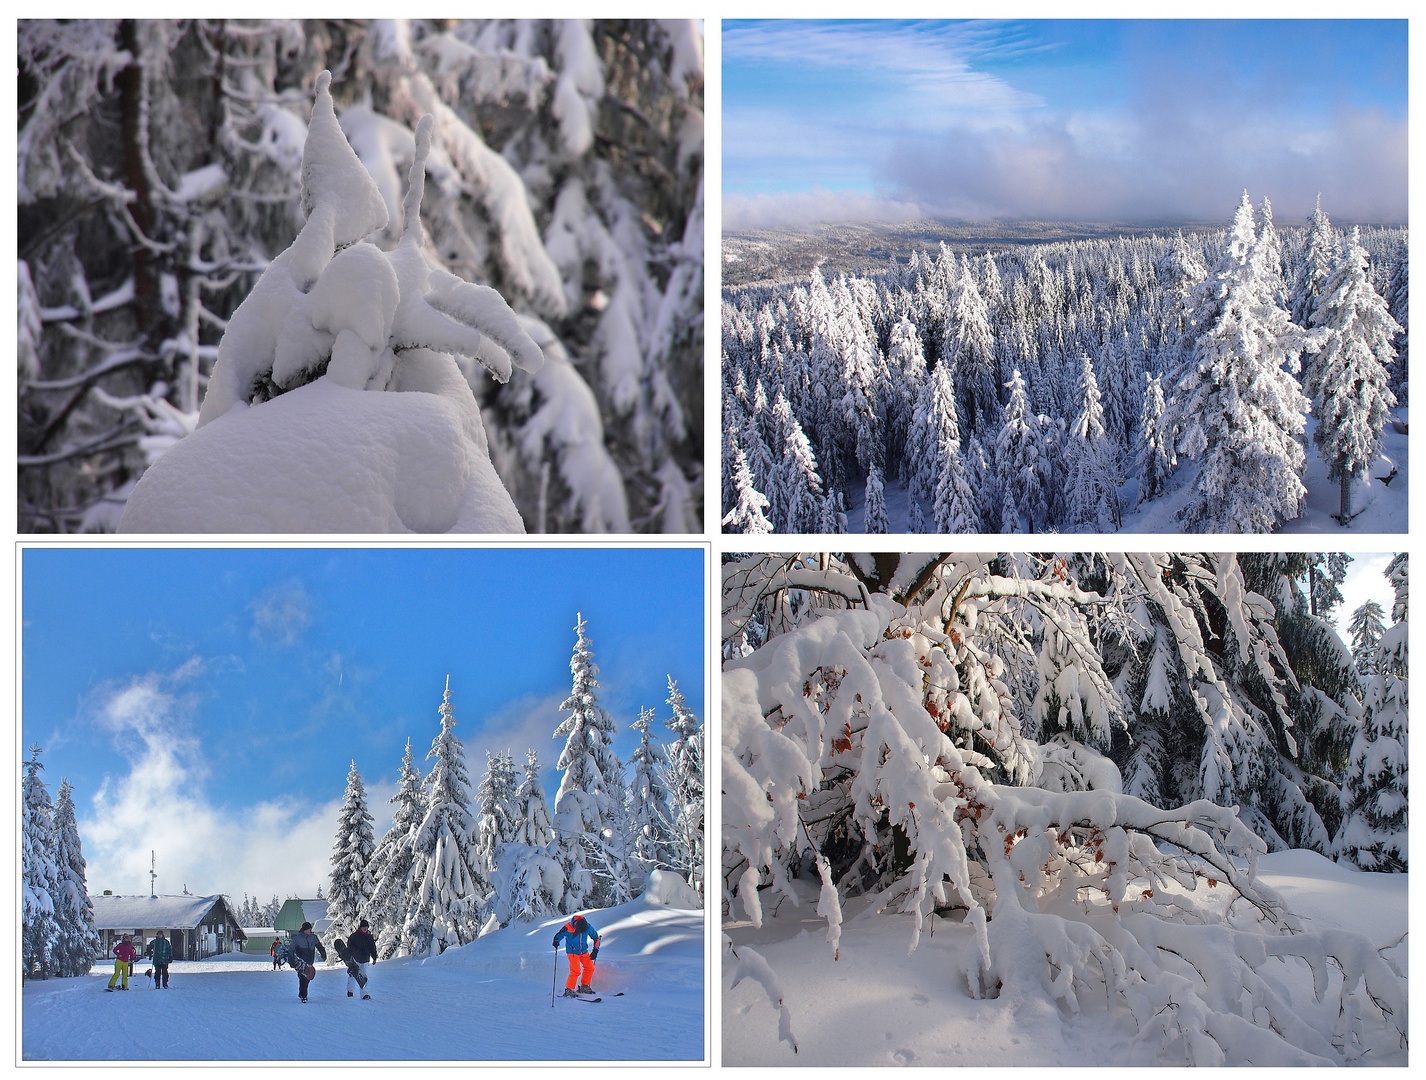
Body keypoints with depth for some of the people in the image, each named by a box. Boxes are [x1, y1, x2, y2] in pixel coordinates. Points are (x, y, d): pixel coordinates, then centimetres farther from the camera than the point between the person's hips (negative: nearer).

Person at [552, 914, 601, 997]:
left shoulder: (588, 927, -15)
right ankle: (569, 989, -7)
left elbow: (596, 937, 0)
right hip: (572, 952, -5)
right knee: (576, 971, -17)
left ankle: (584, 987, 20)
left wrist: (595, 950, -4)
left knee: (590, 968, 4)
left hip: (584, 951, 5)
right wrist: (556, 942, -33)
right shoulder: (568, 928, -25)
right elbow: (558, 936, -11)